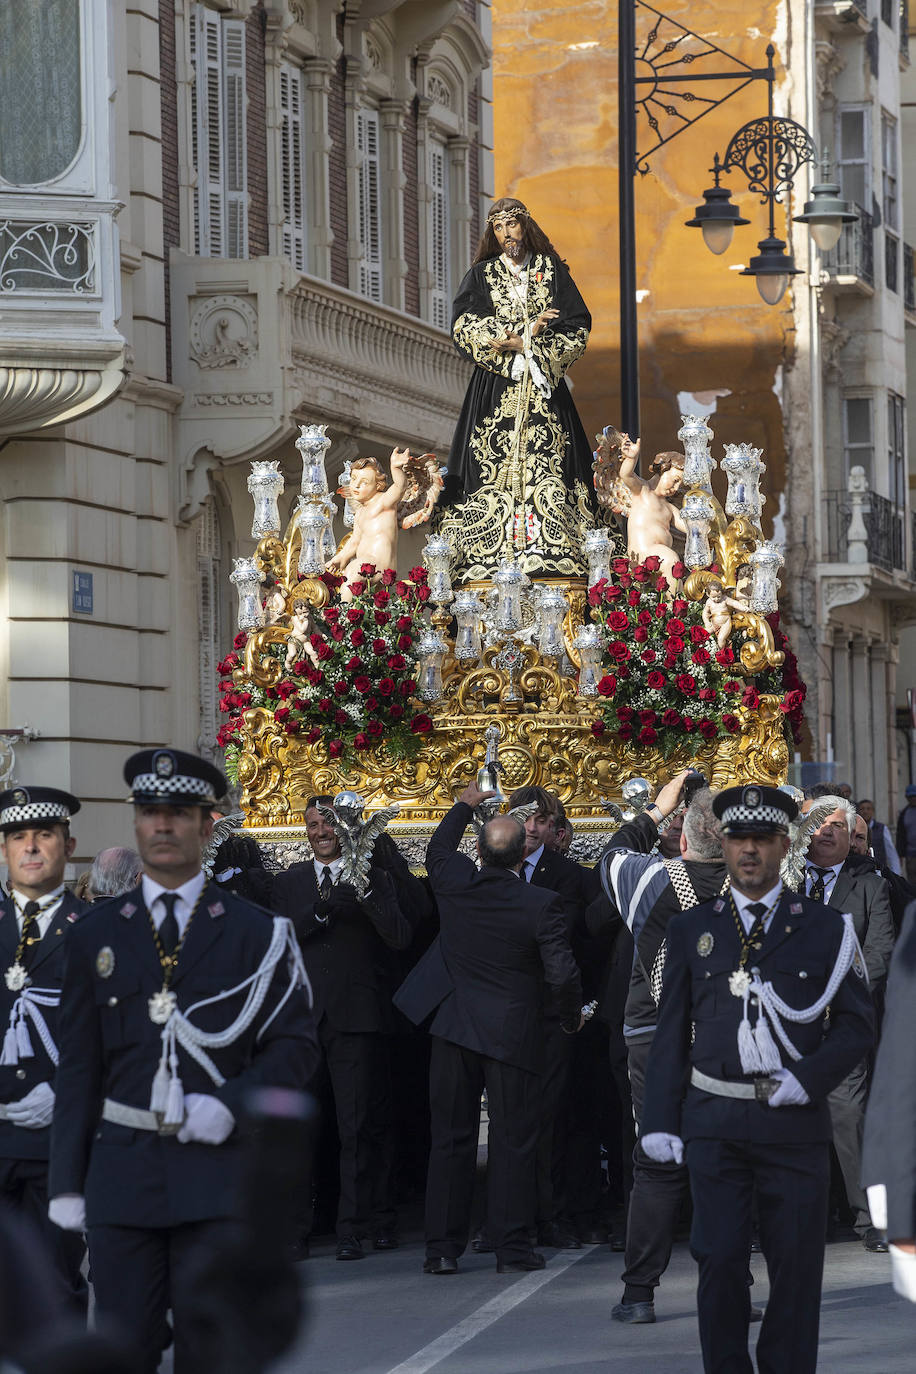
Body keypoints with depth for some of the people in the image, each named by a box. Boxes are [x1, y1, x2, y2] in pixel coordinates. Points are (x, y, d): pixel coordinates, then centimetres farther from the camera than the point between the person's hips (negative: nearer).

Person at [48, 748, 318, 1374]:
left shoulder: (257, 933, 5)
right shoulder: (95, 935, 10)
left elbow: (297, 1045, 4)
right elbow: (78, 1066, 10)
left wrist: (231, 1104, -13)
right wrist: (67, 1181, 5)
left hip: (218, 1170, -2)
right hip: (122, 1173, 2)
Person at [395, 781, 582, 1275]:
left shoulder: (454, 884, -6)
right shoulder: (540, 904, -15)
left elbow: (437, 849, 19)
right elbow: (563, 974, -14)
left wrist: (465, 804, 34)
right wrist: (572, 1016, 6)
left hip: (453, 1029, 3)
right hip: (511, 1032, -3)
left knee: (450, 1138, 8)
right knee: (512, 1141, 4)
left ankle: (442, 1247, 8)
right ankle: (511, 1247, 3)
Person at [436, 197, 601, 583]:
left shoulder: (552, 271, 11)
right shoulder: (481, 275, 11)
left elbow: (577, 327, 4)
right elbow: (464, 327, -2)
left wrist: (516, 343, -8)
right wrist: (524, 336, -11)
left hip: (544, 390, 0)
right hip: (496, 389, 0)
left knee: (546, 465, -10)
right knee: (495, 464, -10)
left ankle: (550, 555, -16)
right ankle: (492, 558, -15)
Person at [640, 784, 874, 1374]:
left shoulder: (826, 928, 5)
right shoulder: (692, 929, 10)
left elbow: (859, 1026, 5)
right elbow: (671, 1032, 11)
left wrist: (805, 1080, -10)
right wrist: (660, 1120, 4)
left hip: (795, 1122, -1)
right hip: (714, 1122, 1)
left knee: (796, 1265, 2)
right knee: (719, 1260, -2)